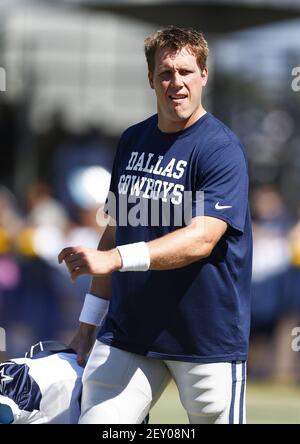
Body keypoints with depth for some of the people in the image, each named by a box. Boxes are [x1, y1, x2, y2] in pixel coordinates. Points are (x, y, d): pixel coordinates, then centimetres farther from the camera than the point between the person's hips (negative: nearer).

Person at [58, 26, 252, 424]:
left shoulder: (221, 149, -11)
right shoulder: (132, 142, 11)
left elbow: (201, 239, -22)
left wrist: (114, 258, -33)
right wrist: (89, 320, 15)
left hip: (209, 340, -5)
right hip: (127, 330, 5)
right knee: (95, 420, -6)